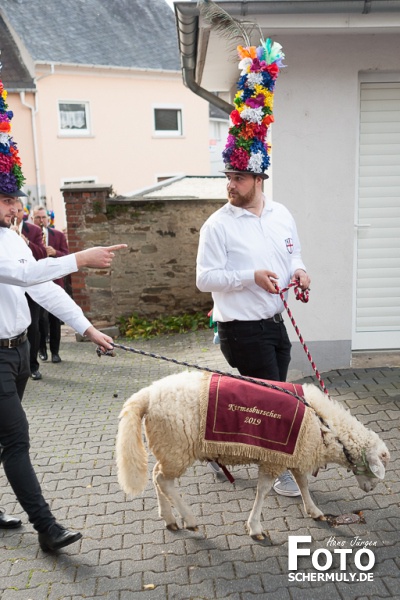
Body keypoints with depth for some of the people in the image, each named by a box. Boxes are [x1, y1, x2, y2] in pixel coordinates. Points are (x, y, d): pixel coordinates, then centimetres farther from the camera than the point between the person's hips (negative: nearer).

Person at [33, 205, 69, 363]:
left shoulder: (59, 235, 5)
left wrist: (54, 252, -17)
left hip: (55, 282, 2)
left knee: (55, 318, 7)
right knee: (40, 317, 1)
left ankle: (55, 351, 16)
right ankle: (42, 348, 20)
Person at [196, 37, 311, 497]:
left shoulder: (282, 216, 6)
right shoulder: (218, 225, -11)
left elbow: (293, 256, 19)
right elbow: (205, 279, -13)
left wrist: (298, 271, -4)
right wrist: (251, 277, -24)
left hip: (275, 322, 6)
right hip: (242, 327, -6)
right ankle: (282, 468, 20)